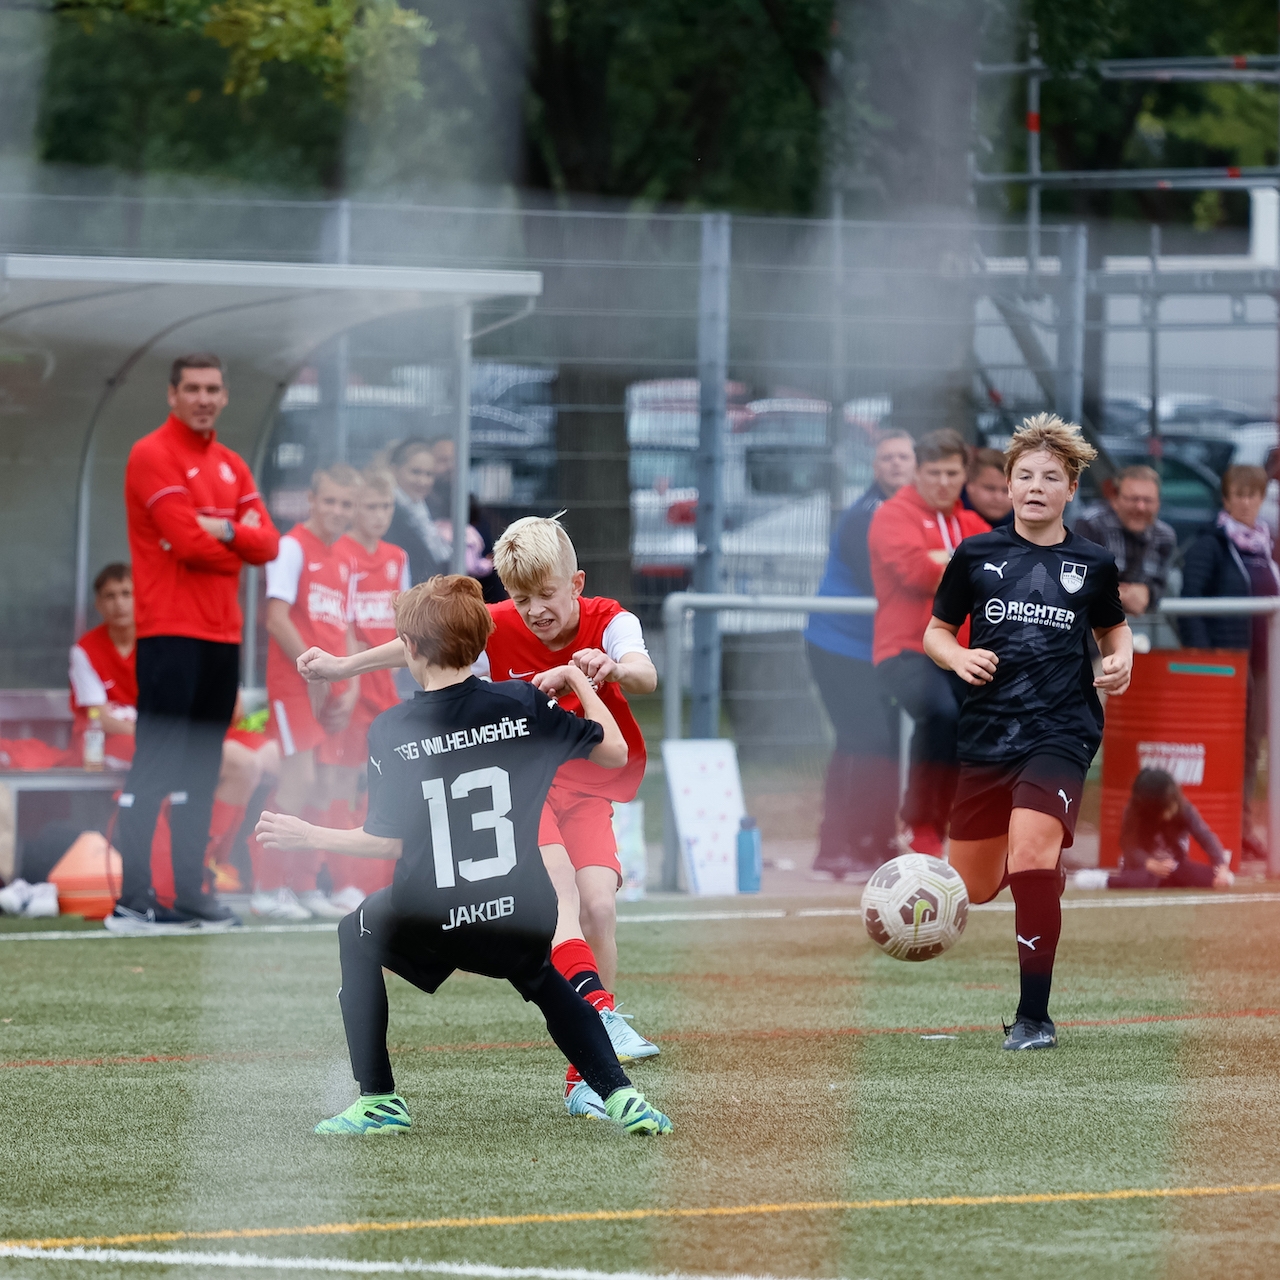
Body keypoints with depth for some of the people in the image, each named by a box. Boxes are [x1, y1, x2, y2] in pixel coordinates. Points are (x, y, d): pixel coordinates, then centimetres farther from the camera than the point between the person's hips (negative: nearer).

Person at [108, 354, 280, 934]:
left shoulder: (231, 466, 18)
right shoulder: (153, 456, -7)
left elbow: (267, 544, 7)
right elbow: (186, 542, -16)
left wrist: (224, 530, -11)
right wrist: (239, 543, 0)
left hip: (222, 635, 8)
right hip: (169, 633, -8)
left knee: (201, 772, 10)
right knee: (154, 767, -12)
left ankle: (190, 893, 15)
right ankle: (132, 901, -13)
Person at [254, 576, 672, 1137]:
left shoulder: (391, 729, -8)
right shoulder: (524, 705, -4)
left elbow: (388, 842, -4)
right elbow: (615, 752, 6)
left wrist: (308, 836, 10)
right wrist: (576, 679, 20)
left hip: (428, 925, -2)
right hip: (522, 920, 3)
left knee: (357, 935, 31)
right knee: (540, 976, 36)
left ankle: (377, 1100, 22)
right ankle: (620, 1096, 17)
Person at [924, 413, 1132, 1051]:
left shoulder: (1092, 563, 3)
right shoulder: (977, 554, 2)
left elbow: (1113, 627, 21)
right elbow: (936, 631, 12)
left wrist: (1120, 661, -1)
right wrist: (959, 658, -10)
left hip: (1060, 730, -3)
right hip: (987, 734, 3)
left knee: (1031, 857, -26)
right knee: (972, 890, 10)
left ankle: (1034, 1015, -16)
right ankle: (1051, 865, 49)